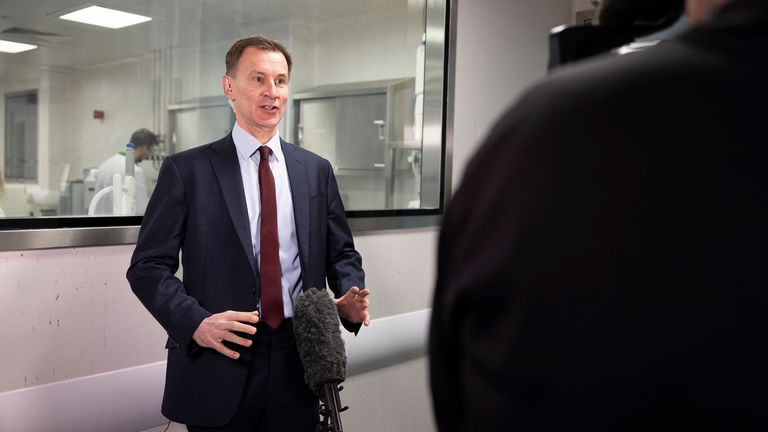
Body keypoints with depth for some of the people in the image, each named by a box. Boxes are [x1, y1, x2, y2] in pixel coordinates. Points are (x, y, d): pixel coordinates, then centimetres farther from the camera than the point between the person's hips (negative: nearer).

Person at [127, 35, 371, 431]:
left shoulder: (316, 170, 7)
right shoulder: (187, 170, -2)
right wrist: (196, 322, -19)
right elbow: (148, 266, -4)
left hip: (298, 366, 3)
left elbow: (342, 254, 12)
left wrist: (349, 299, -7)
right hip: (218, 365, -2)